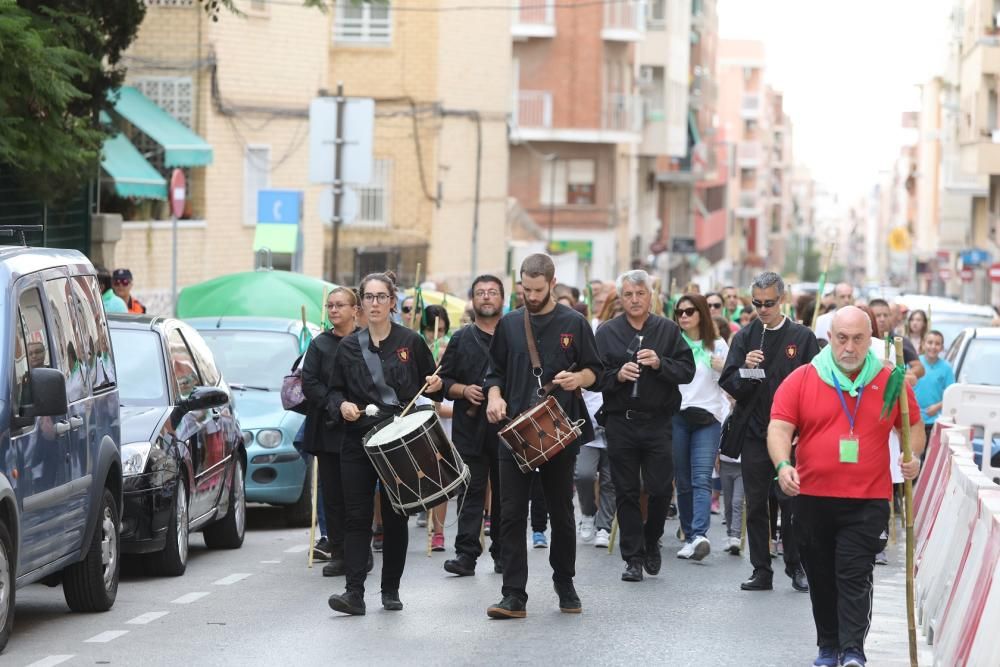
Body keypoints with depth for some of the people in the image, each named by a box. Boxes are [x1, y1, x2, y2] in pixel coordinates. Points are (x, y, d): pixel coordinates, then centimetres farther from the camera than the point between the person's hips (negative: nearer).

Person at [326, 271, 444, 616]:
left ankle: (391, 590, 15)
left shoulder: (410, 343, 3)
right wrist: (342, 404, -6)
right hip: (358, 441, 1)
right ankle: (354, 592, -9)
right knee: (356, 516, -5)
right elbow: (335, 389, 14)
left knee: (395, 518, 5)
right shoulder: (349, 347, 7)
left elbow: (431, 387, 11)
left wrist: (435, 386, -11)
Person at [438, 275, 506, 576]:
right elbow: (444, 380, 9)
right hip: (470, 427, 0)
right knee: (471, 490, -4)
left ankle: (502, 553, 13)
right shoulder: (461, 339, 10)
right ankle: (466, 554, -6)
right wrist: (464, 390, -9)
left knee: (505, 492, 5)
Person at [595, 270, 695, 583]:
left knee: (661, 489, -2)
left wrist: (660, 364, -16)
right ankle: (633, 557, 11)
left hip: (658, 422, 0)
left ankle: (651, 542, 24)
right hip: (620, 424, 0)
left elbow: (687, 370, -1)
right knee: (626, 492, 4)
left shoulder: (668, 330, 5)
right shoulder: (607, 332, 4)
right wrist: (617, 375, -17)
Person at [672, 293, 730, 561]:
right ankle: (689, 536, 10)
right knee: (682, 481, 3)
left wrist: (724, 369, -5)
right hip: (677, 417, 1)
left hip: (708, 418, -1)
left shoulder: (718, 345, 11)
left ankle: (699, 536, -27)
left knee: (702, 479, -14)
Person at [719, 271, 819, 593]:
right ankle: (761, 571, 10)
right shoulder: (744, 337, 5)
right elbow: (728, 385, 2)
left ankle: (796, 568, 15)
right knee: (756, 505, 4)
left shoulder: (802, 337, 1)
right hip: (754, 433, 2)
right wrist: (746, 369, -18)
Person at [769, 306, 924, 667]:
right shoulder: (801, 380, 0)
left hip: (867, 501, -2)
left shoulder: (890, 381, 3)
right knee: (821, 578, 11)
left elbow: (913, 426, 13)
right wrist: (783, 465, -23)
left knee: (855, 576, -10)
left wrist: (913, 455, -7)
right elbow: (779, 427, -6)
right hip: (813, 498, 2)